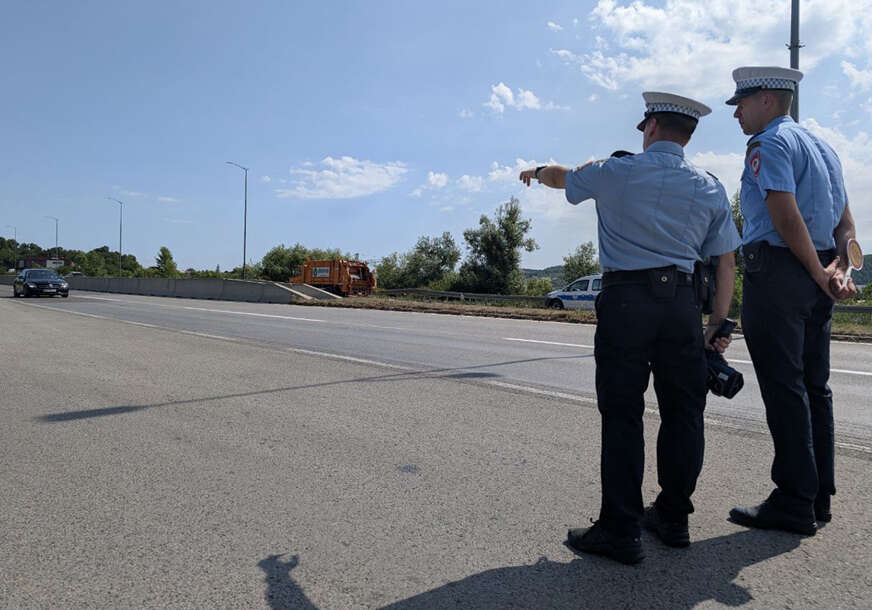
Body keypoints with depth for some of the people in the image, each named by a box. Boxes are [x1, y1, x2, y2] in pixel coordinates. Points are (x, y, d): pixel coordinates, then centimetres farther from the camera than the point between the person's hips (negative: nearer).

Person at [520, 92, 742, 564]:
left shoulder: (615, 172, 2)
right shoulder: (709, 188, 11)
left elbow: (561, 177, 20)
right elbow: (726, 265, 9)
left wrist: (537, 171, 43)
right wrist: (718, 325, 15)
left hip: (624, 299, -3)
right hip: (681, 301, 4)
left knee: (622, 415, 0)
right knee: (682, 411, 13)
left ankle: (620, 530, 6)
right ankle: (673, 518, 24)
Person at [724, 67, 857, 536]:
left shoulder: (768, 144, -6)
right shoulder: (822, 146, 22)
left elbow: (787, 219, -17)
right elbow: (846, 224, 15)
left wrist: (821, 277, -10)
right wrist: (837, 270, 1)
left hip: (776, 272, -9)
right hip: (815, 278, 9)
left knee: (783, 389, -5)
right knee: (813, 387, 11)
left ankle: (794, 503, 1)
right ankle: (818, 497, 19)